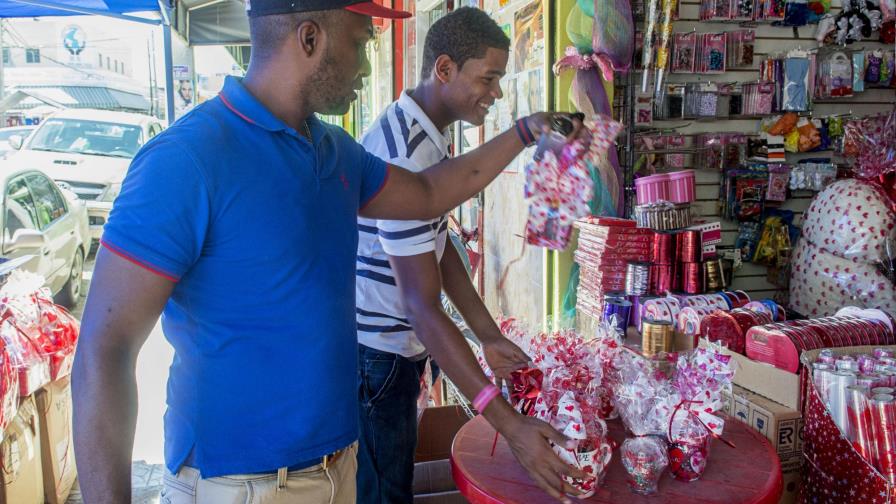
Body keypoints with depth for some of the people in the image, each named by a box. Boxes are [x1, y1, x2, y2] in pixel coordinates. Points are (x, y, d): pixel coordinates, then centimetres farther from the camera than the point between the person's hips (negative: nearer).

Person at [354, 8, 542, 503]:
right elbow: (424, 306, -31)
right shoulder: (403, 156, -28)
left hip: (398, 349, 9)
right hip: (375, 356, -9)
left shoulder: (429, 136, 5)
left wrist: (489, 337, 6)